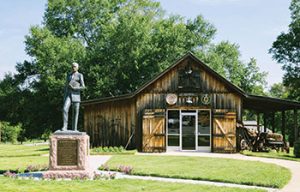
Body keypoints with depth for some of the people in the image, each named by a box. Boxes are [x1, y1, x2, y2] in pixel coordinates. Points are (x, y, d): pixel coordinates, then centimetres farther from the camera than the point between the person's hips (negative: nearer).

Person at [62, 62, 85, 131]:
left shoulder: (80, 75, 3)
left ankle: (74, 129, 4)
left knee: (75, 113, -2)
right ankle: (65, 127, -20)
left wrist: (73, 88, -13)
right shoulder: (68, 75, 17)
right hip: (68, 95, 3)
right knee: (65, 109, -20)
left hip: (76, 95, -3)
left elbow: (83, 87, -5)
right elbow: (66, 86, 16)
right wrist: (64, 97, 7)